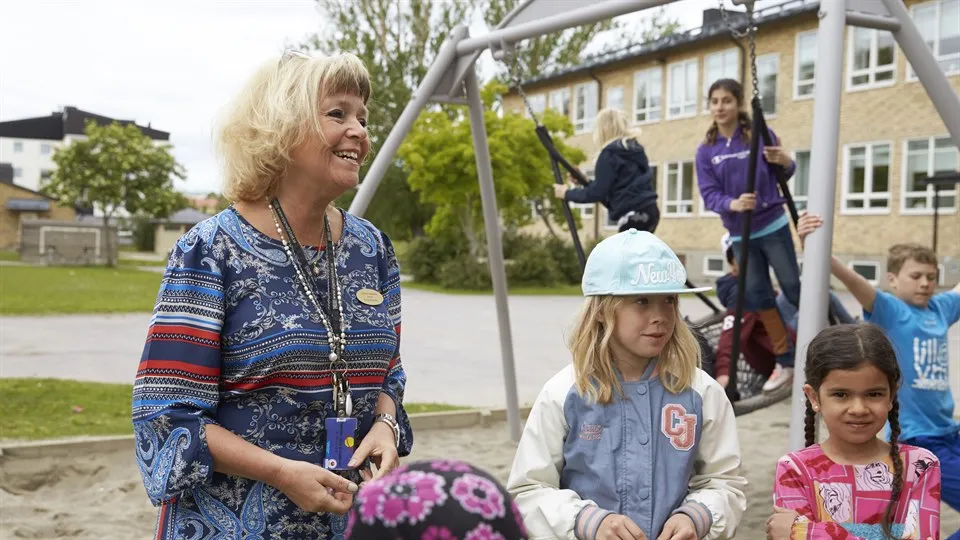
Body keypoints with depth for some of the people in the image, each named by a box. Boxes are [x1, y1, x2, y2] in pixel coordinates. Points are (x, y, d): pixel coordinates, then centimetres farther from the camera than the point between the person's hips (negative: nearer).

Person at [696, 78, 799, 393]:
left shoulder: (760, 134, -7)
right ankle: (786, 361, 17)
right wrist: (732, 204, -29)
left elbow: (783, 174, -7)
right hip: (740, 234, 4)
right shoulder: (706, 150, -1)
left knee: (792, 287, -1)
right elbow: (709, 195, -9)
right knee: (757, 294, 7)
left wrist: (785, 162, -30)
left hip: (773, 226, -4)